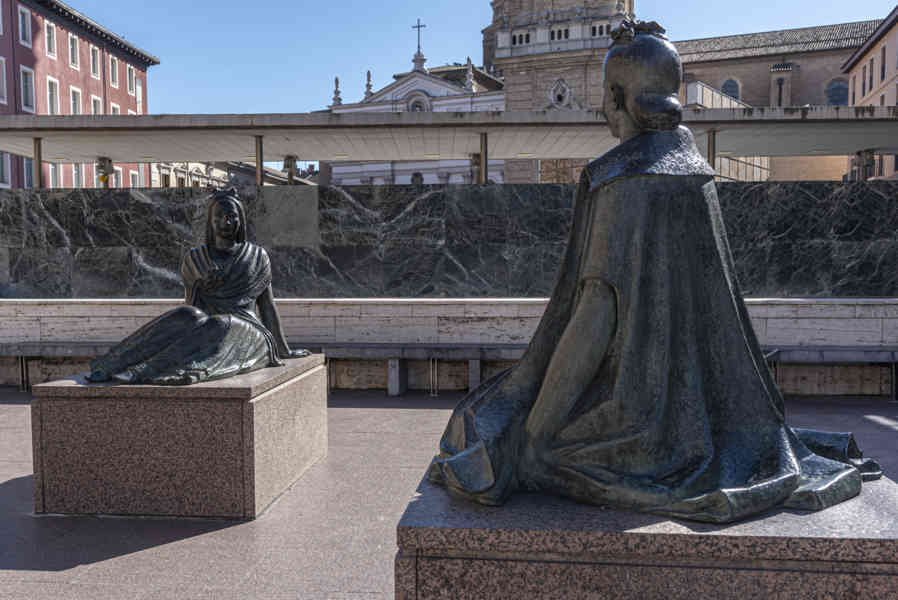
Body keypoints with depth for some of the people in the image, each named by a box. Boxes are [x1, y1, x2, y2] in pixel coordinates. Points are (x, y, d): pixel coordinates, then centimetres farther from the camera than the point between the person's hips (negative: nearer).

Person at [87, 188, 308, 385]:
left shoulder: (257, 257, 13)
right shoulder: (194, 259, 15)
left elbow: (267, 305, 14)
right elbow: (190, 304, 16)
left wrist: (284, 351, 13)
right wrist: (202, 286, -6)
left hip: (247, 332, -2)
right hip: (209, 330, 2)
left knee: (220, 324, -36)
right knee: (185, 315, -32)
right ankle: (113, 366, -40)